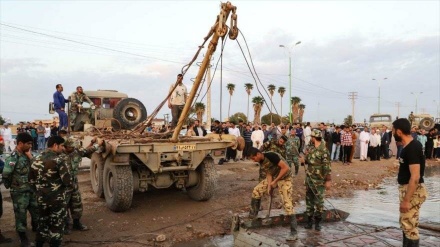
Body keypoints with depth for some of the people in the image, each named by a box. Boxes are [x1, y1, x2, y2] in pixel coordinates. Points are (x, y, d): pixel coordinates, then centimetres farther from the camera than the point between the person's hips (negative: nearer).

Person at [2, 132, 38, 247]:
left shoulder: (26, 154, 4)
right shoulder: (13, 157, -19)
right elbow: (6, 174, -23)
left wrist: (30, 157, -5)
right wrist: (10, 185, -8)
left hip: (31, 189, 7)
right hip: (19, 192, -7)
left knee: (36, 211, 20)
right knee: (21, 215, 7)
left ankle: (36, 229, 44)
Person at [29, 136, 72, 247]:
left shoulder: (37, 159, 5)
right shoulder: (58, 159, -17)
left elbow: (31, 179, 12)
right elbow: (67, 181, -21)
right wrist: (69, 184, 1)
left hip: (41, 198, 7)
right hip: (57, 199, -7)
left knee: (43, 223, 21)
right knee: (56, 225, 7)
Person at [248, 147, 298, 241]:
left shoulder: (271, 156, -29)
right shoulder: (261, 162, -3)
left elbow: (286, 168, -29)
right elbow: (268, 173, 3)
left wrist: (275, 181, -25)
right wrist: (269, 186, -13)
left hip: (284, 178, -8)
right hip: (273, 178, 8)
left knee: (287, 203, -12)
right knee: (256, 190, 1)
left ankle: (294, 232, -6)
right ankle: (253, 214, 20)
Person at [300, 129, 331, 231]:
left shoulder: (323, 150, -15)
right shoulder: (310, 148, 8)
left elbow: (327, 167, -16)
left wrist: (328, 180, -17)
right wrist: (304, 160, -2)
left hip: (318, 180, -7)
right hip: (309, 177, 7)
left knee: (319, 201, 2)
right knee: (309, 199, 12)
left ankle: (317, 222, 16)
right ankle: (309, 221, 23)